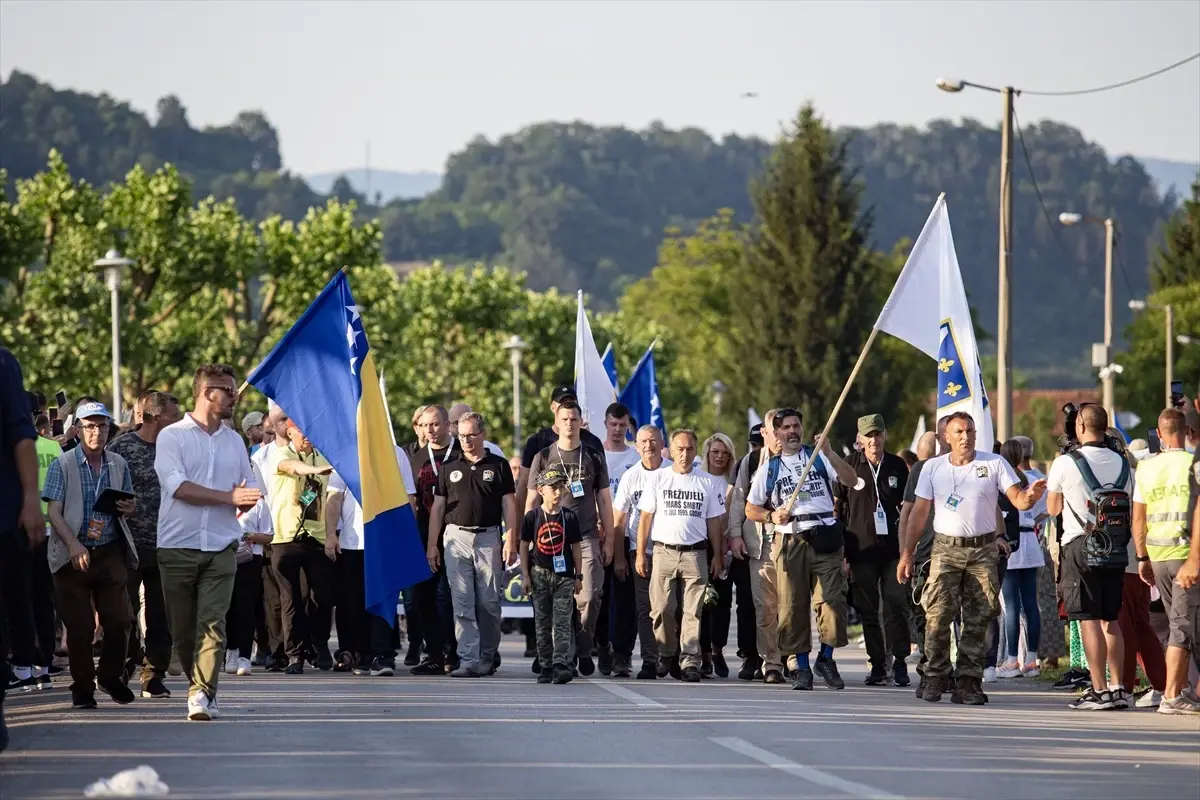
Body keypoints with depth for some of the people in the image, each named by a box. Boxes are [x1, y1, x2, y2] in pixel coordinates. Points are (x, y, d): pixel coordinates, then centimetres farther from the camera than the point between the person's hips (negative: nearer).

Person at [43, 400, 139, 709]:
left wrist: (130, 508, -3)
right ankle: (83, 689, 10)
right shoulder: (62, 465, -2)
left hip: (111, 553, 3)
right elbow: (54, 512, -7)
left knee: (119, 619, -1)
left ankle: (110, 676, 20)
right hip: (73, 555, -3)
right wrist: (74, 545, -21)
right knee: (79, 626, -1)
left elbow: (128, 505, 22)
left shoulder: (118, 464, 10)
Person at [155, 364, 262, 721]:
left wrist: (245, 500, -6)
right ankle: (201, 688, 18)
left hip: (221, 547, 2)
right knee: (182, 628, 3)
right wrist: (229, 497, -15)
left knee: (212, 622, -13)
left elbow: (249, 494, 20)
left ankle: (202, 694, -19)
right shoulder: (172, 436, 2)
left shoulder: (234, 441, 17)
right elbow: (178, 487, -12)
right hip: (178, 546, -2)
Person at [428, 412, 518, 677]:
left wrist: (511, 540, -6)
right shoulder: (449, 468, 11)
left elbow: (509, 505, 4)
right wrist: (432, 544, 5)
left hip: (488, 538, -1)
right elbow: (437, 507, 12)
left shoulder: (498, 466, 6)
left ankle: (488, 657, 14)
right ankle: (468, 661, -6)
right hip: (456, 537, 1)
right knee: (462, 603, -4)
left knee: (489, 603, 1)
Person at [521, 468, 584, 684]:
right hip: (540, 575, 0)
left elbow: (576, 548, 7)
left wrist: (578, 576, 4)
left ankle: (561, 665, -15)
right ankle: (546, 667, 13)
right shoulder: (532, 517, 0)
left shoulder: (569, 517, 2)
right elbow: (524, 547, 4)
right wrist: (525, 575, -1)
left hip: (564, 576, 0)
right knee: (543, 624, 7)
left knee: (563, 623, -8)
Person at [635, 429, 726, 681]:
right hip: (664, 552, 0)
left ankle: (689, 661, -7)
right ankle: (667, 656, 12)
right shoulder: (658, 479, 8)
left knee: (693, 611, -6)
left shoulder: (707, 483, 10)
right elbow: (646, 518, 7)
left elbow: (713, 522, 12)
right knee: (662, 609, -4)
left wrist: (717, 556, 7)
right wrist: (640, 554, 1)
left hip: (695, 554, 0)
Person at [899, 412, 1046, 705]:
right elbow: (919, 513, 9)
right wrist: (907, 554, 4)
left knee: (978, 620, 0)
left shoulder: (994, 464, 4)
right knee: (938, 615, -12)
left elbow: (1017, 500, -3)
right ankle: (936, 677, -3)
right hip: (946, 549, 0)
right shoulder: (933, 468, 7)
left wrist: (1030, 496, -28)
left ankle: (968, 682, 5)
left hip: (983, 551, 0)